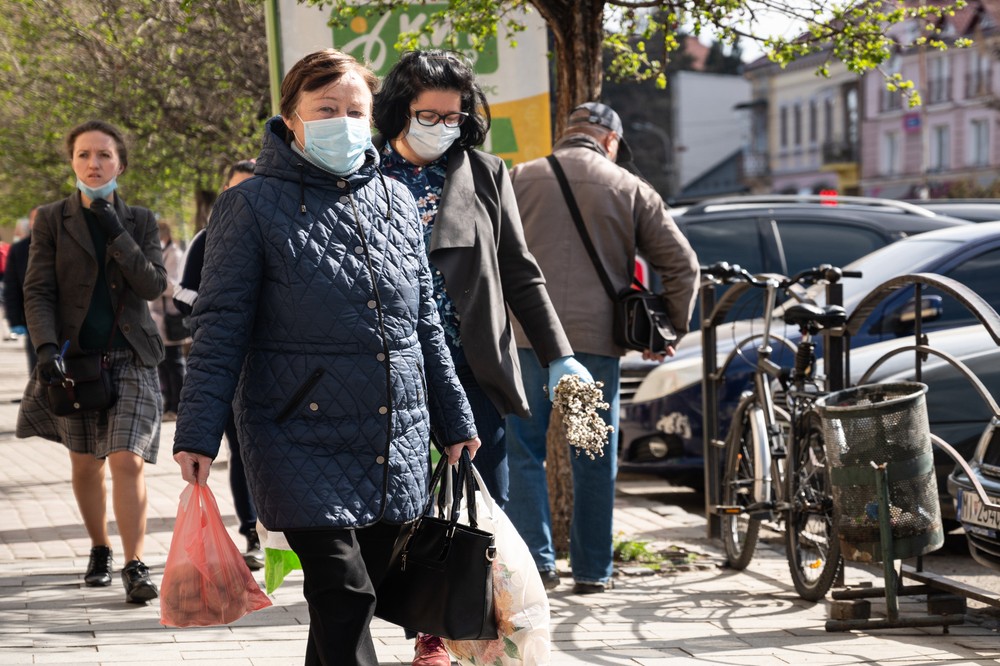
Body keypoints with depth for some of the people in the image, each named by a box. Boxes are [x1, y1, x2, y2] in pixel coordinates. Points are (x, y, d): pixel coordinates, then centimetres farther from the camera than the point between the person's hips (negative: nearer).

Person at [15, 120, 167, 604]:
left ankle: (135, 566, -12)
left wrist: (117, 234, -13)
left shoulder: (139, 222, 6)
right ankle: (99, 551, 31)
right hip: (75, 357, 1)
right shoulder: (52, 220, 3)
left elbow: (154, 285, -5)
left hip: (131, 359, -1)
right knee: (86, 464, 11)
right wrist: (46, 347, -18)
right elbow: (38, 291, -3)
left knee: (127, 461, -15)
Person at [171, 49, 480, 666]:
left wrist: (454, 419, 18)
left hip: (398, 447, 5)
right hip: (303, 444, -5)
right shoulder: (254, 205, -4)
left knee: (353, 604, 10)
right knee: (344, 598, -13)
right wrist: (198, 432, -11)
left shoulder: (397, 200, 11)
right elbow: (221, 328, -6)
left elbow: (426, 323, 17)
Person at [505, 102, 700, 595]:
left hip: (527, 335, -1)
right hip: (597, 338, 1)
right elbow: (681, 263, 7)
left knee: (523, 450, 6)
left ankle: (533, 556, -4)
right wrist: (674, 329, 15)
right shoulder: (629, 189, 8)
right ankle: (592, 569, 13)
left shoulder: (519, 180, 7)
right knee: (595, 461, 9)